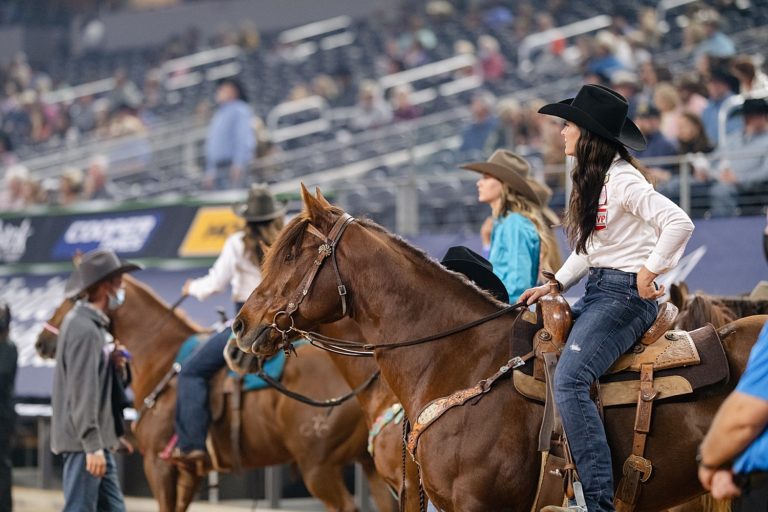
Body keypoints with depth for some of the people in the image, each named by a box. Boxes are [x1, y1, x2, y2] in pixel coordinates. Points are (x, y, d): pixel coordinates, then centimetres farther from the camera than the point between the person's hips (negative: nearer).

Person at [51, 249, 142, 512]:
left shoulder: (92, 323, 14)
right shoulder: (85, 329, -17)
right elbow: (82, 392, -22)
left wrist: (111, 361, 5)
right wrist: (93, 446, -24)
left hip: (97, 440, 10)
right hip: (84, 441, -10)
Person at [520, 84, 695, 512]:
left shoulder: (623, 180, -15)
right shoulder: (593, 179, 15)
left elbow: (680, 223, -25)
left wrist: (650, 272, -22)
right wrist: (555, 285, 12)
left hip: (626, 293, -11)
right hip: (598, 291, 11)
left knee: (569, 381, -24)